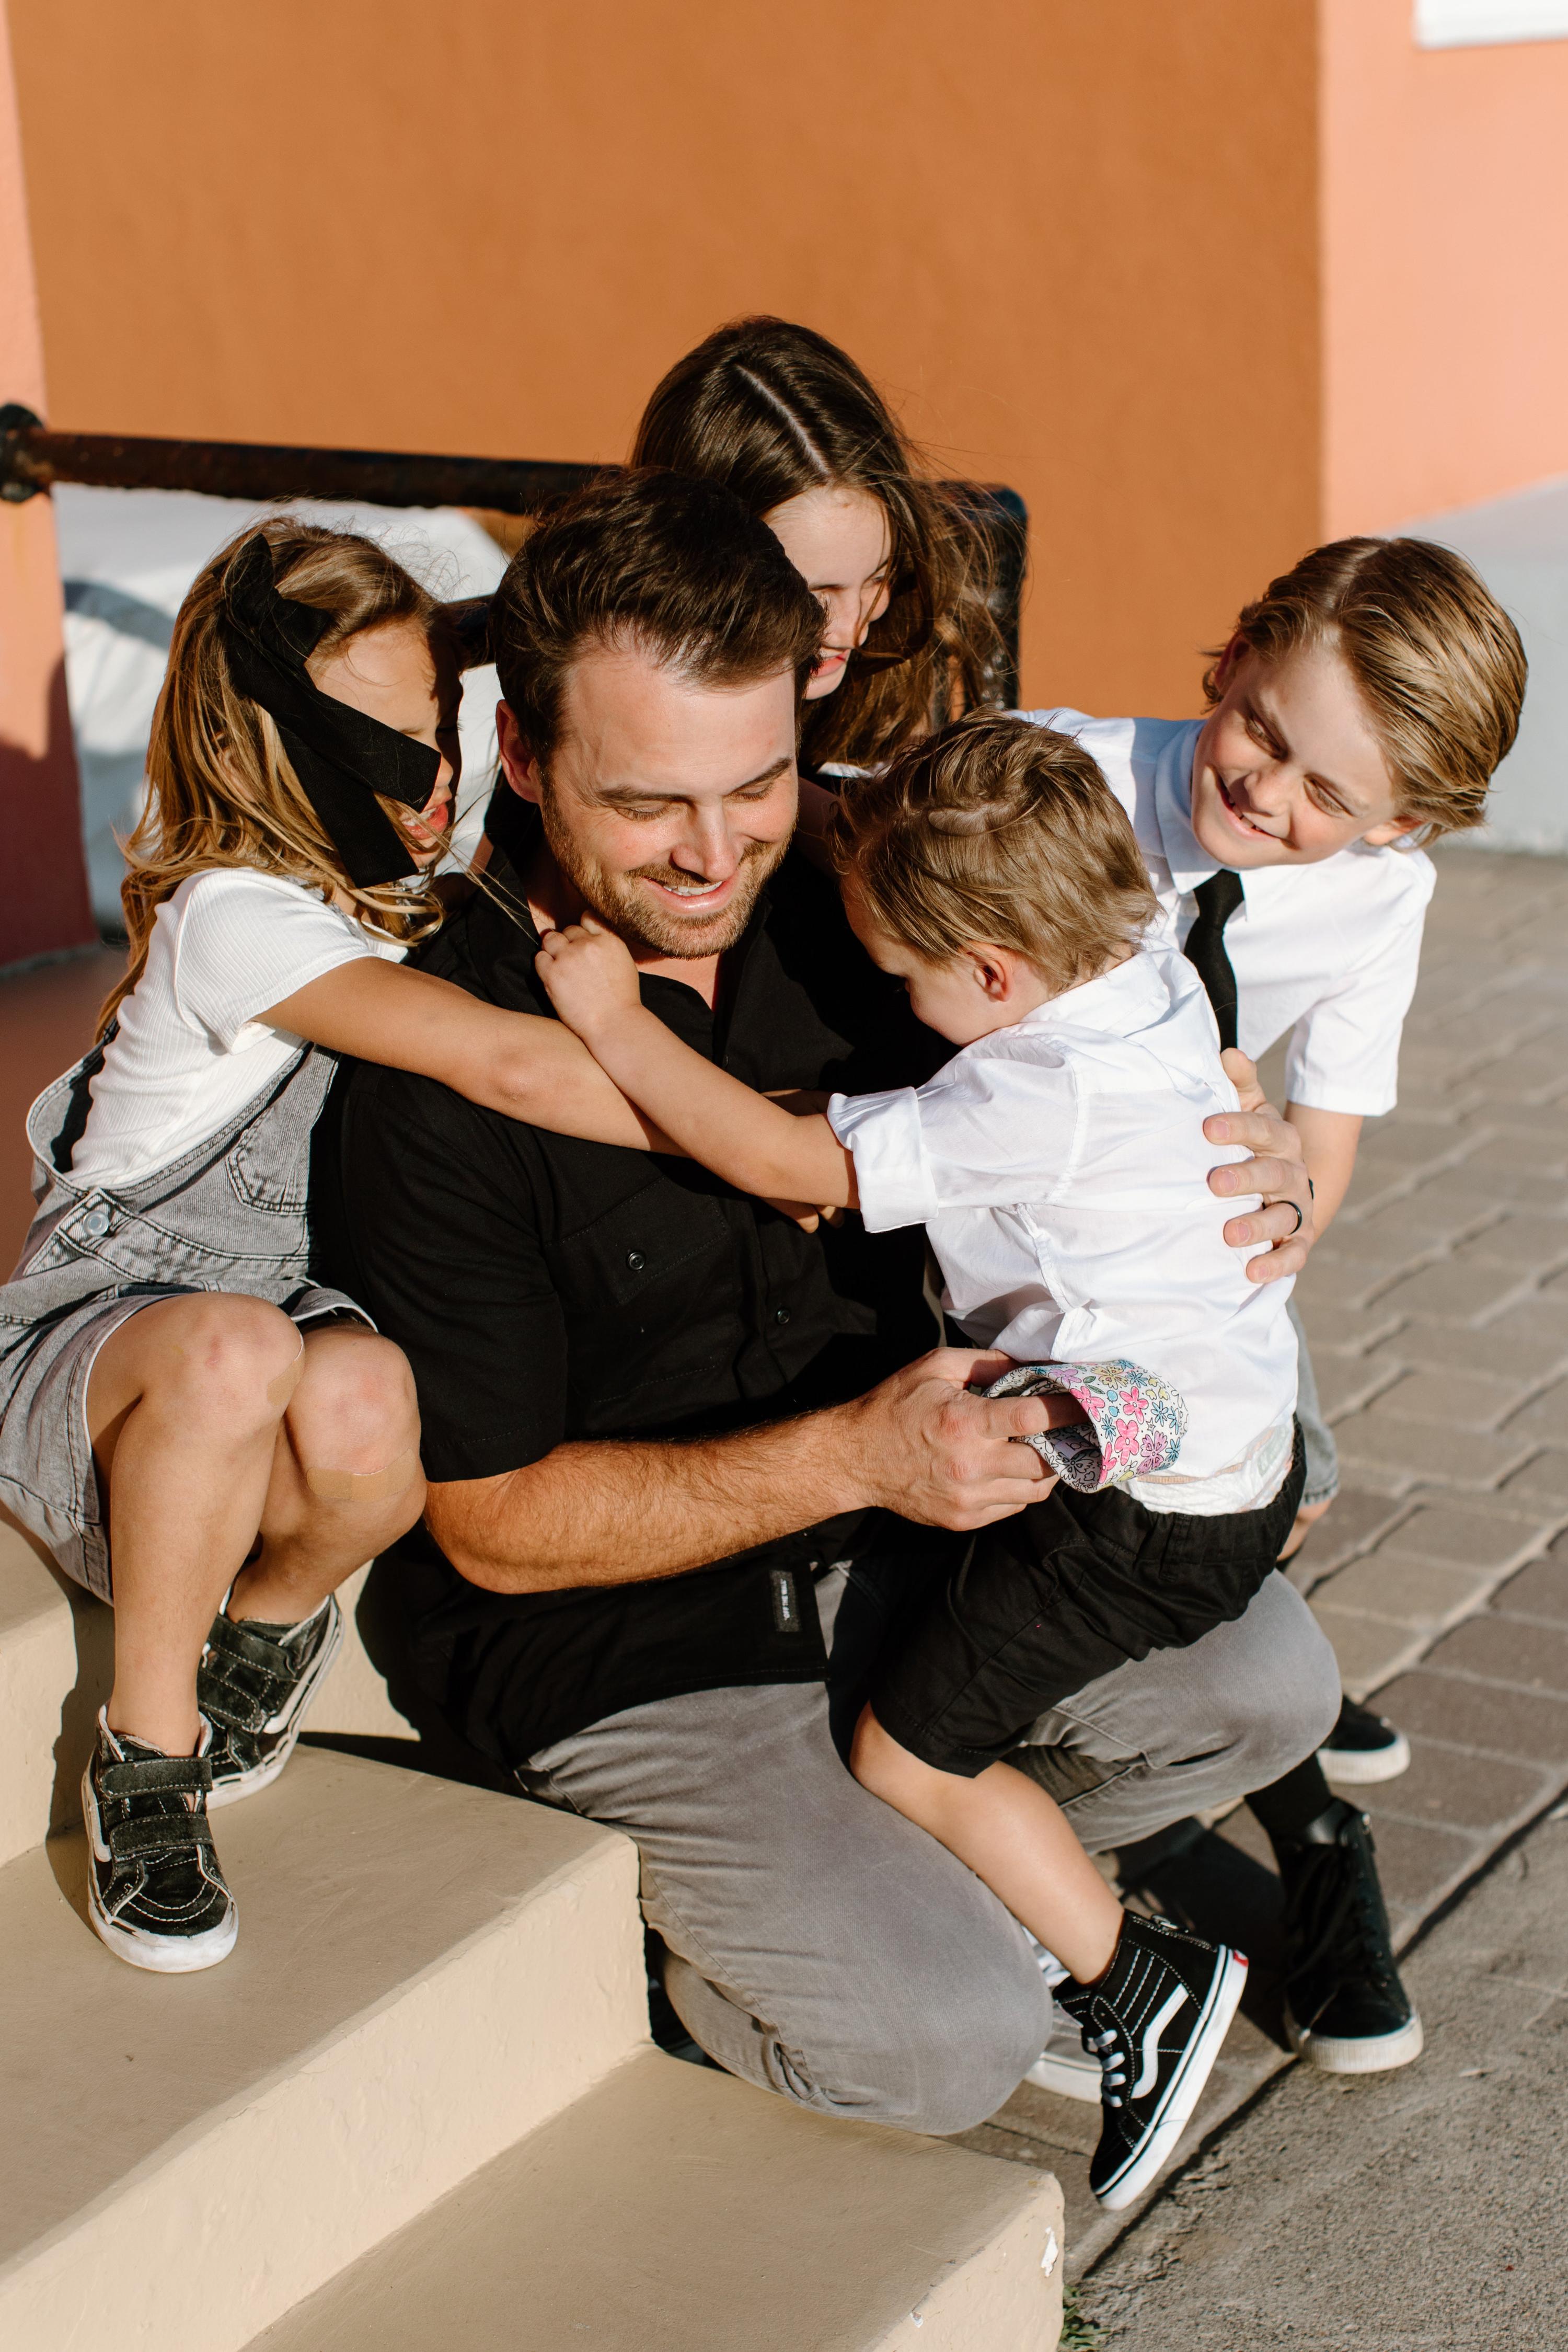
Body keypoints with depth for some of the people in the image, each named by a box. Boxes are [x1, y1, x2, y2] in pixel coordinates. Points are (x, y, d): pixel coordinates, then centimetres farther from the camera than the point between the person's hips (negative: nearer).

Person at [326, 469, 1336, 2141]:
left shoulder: (837, 917, -7)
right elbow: (495, 1525, -19)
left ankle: (907, 1863, 18)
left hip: (889, 1534, 6)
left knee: (1265, 1678, -2)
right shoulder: (444, 1075, -25)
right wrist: (856, 1453, -29)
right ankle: (639, 1925, 11)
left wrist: (1231, 1189, -14)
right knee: (951, 2036, -19)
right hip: (623, 1647, -6)